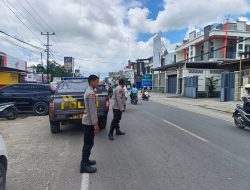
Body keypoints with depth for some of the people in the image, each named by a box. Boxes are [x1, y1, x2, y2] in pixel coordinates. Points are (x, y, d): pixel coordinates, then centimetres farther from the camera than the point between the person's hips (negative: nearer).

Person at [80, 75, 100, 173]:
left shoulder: (88, 91, 13)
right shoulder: (91, 93, -20)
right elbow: (92, 111, -22)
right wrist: (96, 124, -19)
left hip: (87, 121, 10)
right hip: (89, 122, -10)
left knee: (88, 143, 18)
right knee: (88, 143, -3)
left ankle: (85, 160, 30)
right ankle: (84, 166, 4)